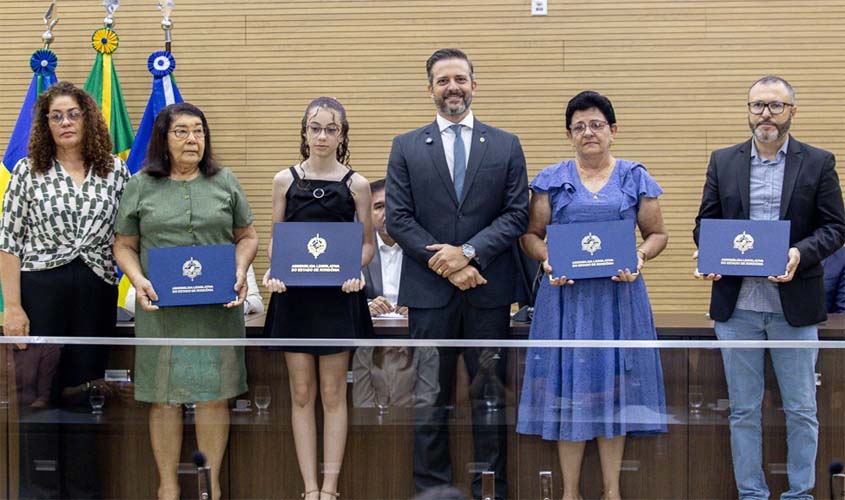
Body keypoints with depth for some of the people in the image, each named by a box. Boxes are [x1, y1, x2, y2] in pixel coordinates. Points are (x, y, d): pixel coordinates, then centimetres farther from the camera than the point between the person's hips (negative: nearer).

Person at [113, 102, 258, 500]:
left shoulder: (225, 182, 9)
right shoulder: (140, 186, 6)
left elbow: (247, 237, 12)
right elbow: (124, 245, 8)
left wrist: (240, 272, -6)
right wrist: (138, 280, -9)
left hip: (218, 307, 1)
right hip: (161, 308, -1)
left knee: (214, 394, 3)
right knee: (164, 397, 3)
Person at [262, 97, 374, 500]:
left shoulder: (356, 184, 1)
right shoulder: (285, 180, 5)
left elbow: (367, 243, 5)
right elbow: (274, 239, 9)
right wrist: (272, 271, -11)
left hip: (337, 295, -1)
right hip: (293, 295, 1)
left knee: (333, 393, 3)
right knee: (301, 394, 4)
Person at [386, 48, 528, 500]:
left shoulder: (506, 146, 7)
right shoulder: (406, 148, 5)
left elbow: (517, 214, 0)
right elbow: (398, 219, -2)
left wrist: (469, 252, -13)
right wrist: (447, 265, -11)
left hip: (488, 289, 1)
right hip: (428, 289, 0)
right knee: (431, 397, 6)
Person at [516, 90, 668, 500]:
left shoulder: (635, 178, 7)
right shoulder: (551, 181, 7)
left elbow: (657, 234, 8)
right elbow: (531, 234, 7)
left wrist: (640, 257, -11)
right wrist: (547, 259, -13)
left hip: (619, 294, 0)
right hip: (566, 294, 0)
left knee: (614, 385, 4)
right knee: (568, 386, 1)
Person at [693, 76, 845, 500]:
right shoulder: (723, 162, 7)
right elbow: (705, 223, 8)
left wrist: (801, 253, -18)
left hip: (794, 305, -1)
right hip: (737, 304, 2)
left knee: (801, 410, 6)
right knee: (743, 410, 9)